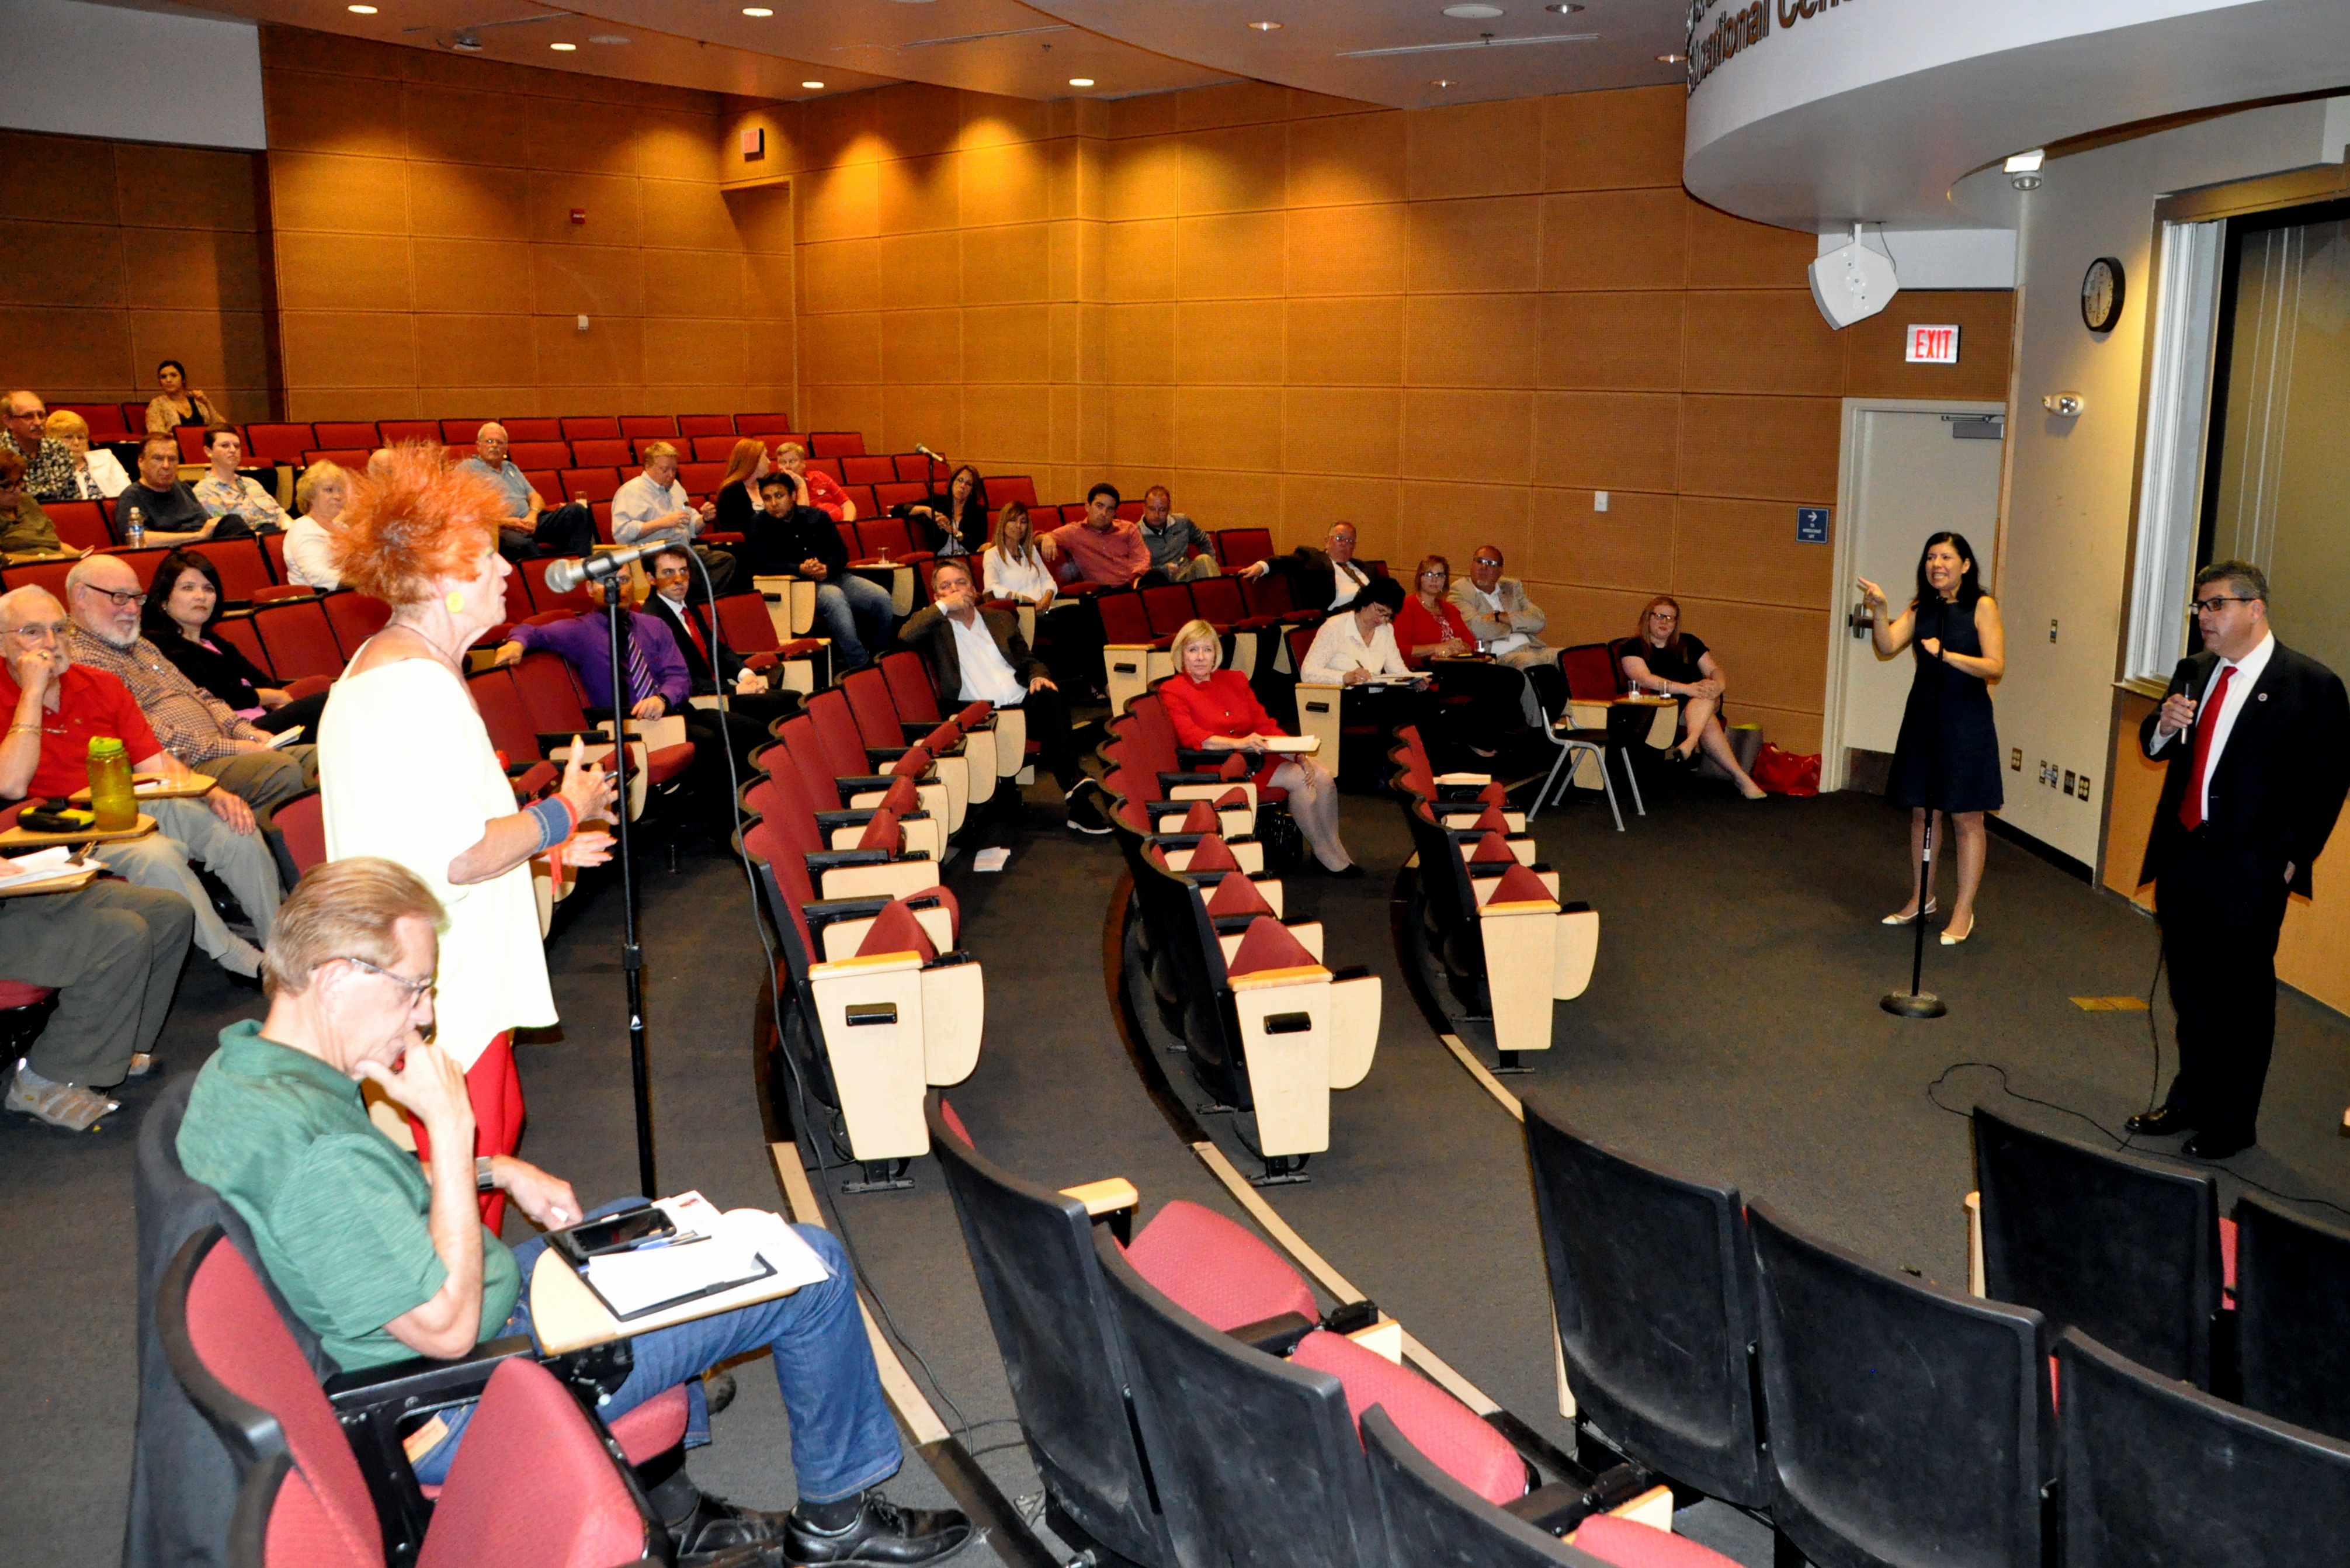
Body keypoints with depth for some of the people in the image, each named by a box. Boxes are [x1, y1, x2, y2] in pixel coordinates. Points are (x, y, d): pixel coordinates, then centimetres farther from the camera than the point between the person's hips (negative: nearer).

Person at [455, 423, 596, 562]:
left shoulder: (511, 468, 33)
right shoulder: (467, 468, 12)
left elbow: (535, 497, 24)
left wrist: (533, 515, -2)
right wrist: (504, 522, -15)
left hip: (529, 523, 7)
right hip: (500, 530, -7)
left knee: (576, 510, -17)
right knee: (523, 544, -44)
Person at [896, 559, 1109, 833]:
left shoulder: (1002, 619, 26)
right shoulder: (935, 627, 15)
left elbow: (1028, 660, 26)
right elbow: (905, 636, -7)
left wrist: (1037, 677, 2)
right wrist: (944, 606, -4)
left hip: (1022, 705, 4)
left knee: (1049, 696, -31)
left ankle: (1073, 783, -38)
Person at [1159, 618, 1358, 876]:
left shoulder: (1235, 680, 18)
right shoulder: (1171, 691, -1)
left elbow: (1264, 724, 13)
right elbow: (1190, 736, -18)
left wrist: (1297, 753, -4)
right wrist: (1239, 743, -32)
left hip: (1257, 755, 6)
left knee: (1322, 775, -16)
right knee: (1298, 779, -23)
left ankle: (1335, 850, -3)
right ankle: (1327, 855, -8)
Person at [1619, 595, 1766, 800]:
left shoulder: (1688, 644, 18)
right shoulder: (1634, 648, 4)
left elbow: (1715, 670, 10)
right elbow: (1644, 679, -14)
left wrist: (1718, 685, -18)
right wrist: (1686, 688, -25)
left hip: (1698, 704, 3)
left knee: (1707, 693, -32)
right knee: (1708, 722, -30)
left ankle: (1691, 741, -56)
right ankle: (1740, 777, -34)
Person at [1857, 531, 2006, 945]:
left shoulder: (1982, 607, -6)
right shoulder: (1920, 610, 7)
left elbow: (1996, 666, -12)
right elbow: (1887, 647, -7)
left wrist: (1947, 655, -24)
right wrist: (1880, 610, -23)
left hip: (1966, 720, -5)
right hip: (1923, 716, 5)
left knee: (1966, 818, 0)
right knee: (1922, 812, 12)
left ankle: (1964, 911, 6)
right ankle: (1921, 899, 26)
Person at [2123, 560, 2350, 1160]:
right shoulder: (2193, 672, 9)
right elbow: (2155, 749, 18)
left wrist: (2293, 857, -11)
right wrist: (2164, 725, -4)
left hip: (2249, 870, -6)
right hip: (2181, 857, 6)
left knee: (2242, 997, 6)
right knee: (2190, 990, 17)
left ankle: (2233, 1122, 20)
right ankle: (2189, 1100, 33)